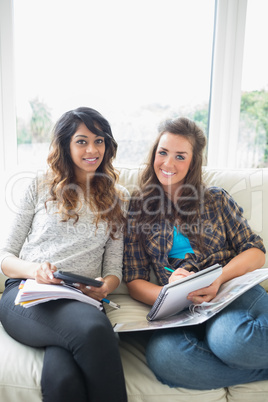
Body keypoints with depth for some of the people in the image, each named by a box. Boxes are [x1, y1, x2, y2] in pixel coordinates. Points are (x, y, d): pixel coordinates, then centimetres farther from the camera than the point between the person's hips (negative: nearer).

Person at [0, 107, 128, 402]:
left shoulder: (117, 198, 18)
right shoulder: (41, 187, 13)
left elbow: (114, 268, 14)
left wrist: (104, 288, -9)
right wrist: (34, 270, -10)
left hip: (80, 301, 1)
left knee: (62, 377, -34)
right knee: (93, 328, -36)